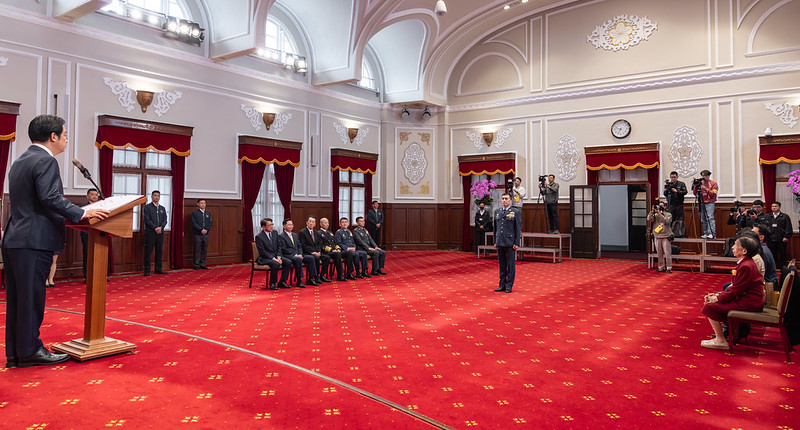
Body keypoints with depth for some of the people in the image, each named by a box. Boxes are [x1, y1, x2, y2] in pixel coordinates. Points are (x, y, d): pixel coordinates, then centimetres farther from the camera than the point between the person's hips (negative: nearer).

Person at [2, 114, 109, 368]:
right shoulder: (46, 161, -11)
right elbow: (50, 197, -23)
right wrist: (81, 214, -20)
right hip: (34, 242, -10)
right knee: (31, 297, -3)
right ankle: (30, 350, 5)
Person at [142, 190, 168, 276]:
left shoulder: (162, 208, 17)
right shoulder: (147, 207, 2)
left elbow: (165, 220, 10)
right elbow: (147, 220, -7)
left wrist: (160, 227, -9)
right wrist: (155, 228, -15)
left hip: (160, 233, 5)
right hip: (150, 233, -5)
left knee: (159, 251, 6)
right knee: (148, 252, -4)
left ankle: (158, 269, 11)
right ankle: (147, 271, -1)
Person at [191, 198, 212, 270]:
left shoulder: (208, 213, 13)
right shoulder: (194, 212, -1)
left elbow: (211, 223, 8)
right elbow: (194, 223, -9)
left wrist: (206, 230, -7)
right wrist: (201, 230, -16)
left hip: (205, 234, 4)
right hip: (197, 234, -4)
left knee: (204, 250, 7)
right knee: (197, 250, -1)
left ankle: (202, 264, 15)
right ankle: (196, 265, 6)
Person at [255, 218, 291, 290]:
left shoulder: (275, 233, 9)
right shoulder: (259, 236, -11)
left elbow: (278, 247, 11)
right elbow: (262, 251, -15)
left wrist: (278, 257, -6)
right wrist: (273, 258, -21)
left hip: (276, 256, 7)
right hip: (264, 258, -7)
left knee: (288, 262, -15)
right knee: (275, 264, -34)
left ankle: (282, 282, -4)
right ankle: (272, 284, -15)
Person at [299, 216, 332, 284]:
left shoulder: (315, 233, 18)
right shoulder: (302, 232, -4)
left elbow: (319, 244, 16)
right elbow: (303, 245, -12)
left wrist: (318, 252, -4)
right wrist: (313, 252, -19)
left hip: (316, 253, 7)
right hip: (306, 253, -7)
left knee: (327, 258, -13)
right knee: (316, 258, -33)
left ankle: (322, 276, -5)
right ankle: (316, 277, -20)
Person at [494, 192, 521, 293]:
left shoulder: (515, 212, -1)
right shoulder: (497, 211, 12)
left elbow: (518, 228, -3)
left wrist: (516, 243, -9)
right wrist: (495, 241, 12)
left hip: (510, 243, -4)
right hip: (500, 242, 4)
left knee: (510, 265, 0)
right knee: (502, 265, 9)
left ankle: (509, 285, 8)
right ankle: (502, 284, 17)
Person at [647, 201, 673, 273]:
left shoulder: (668, 214, 3)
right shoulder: (655, 215, 11)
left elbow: (666, 221, -16)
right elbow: (649, 219, -5)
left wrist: (659, 213, -18)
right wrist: (652, 211, -14)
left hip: (666, 237, -3)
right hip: (657, 237, 3)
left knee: (667, 253, -5)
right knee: (659, 253, 7)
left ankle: (669, 268, 0)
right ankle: (661, 267, 15)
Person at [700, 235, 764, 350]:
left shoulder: (746, 266, -22)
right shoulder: (745, 262, 11)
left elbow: (735, 290, -20)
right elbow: (735, 286, 13)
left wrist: (717, 298, -11)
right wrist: (718, 295, 5)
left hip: (749, 303, -11)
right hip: (745, 297, 11)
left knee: (710, 307, -13)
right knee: (710, 299, 13)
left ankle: (720, 340, -3)